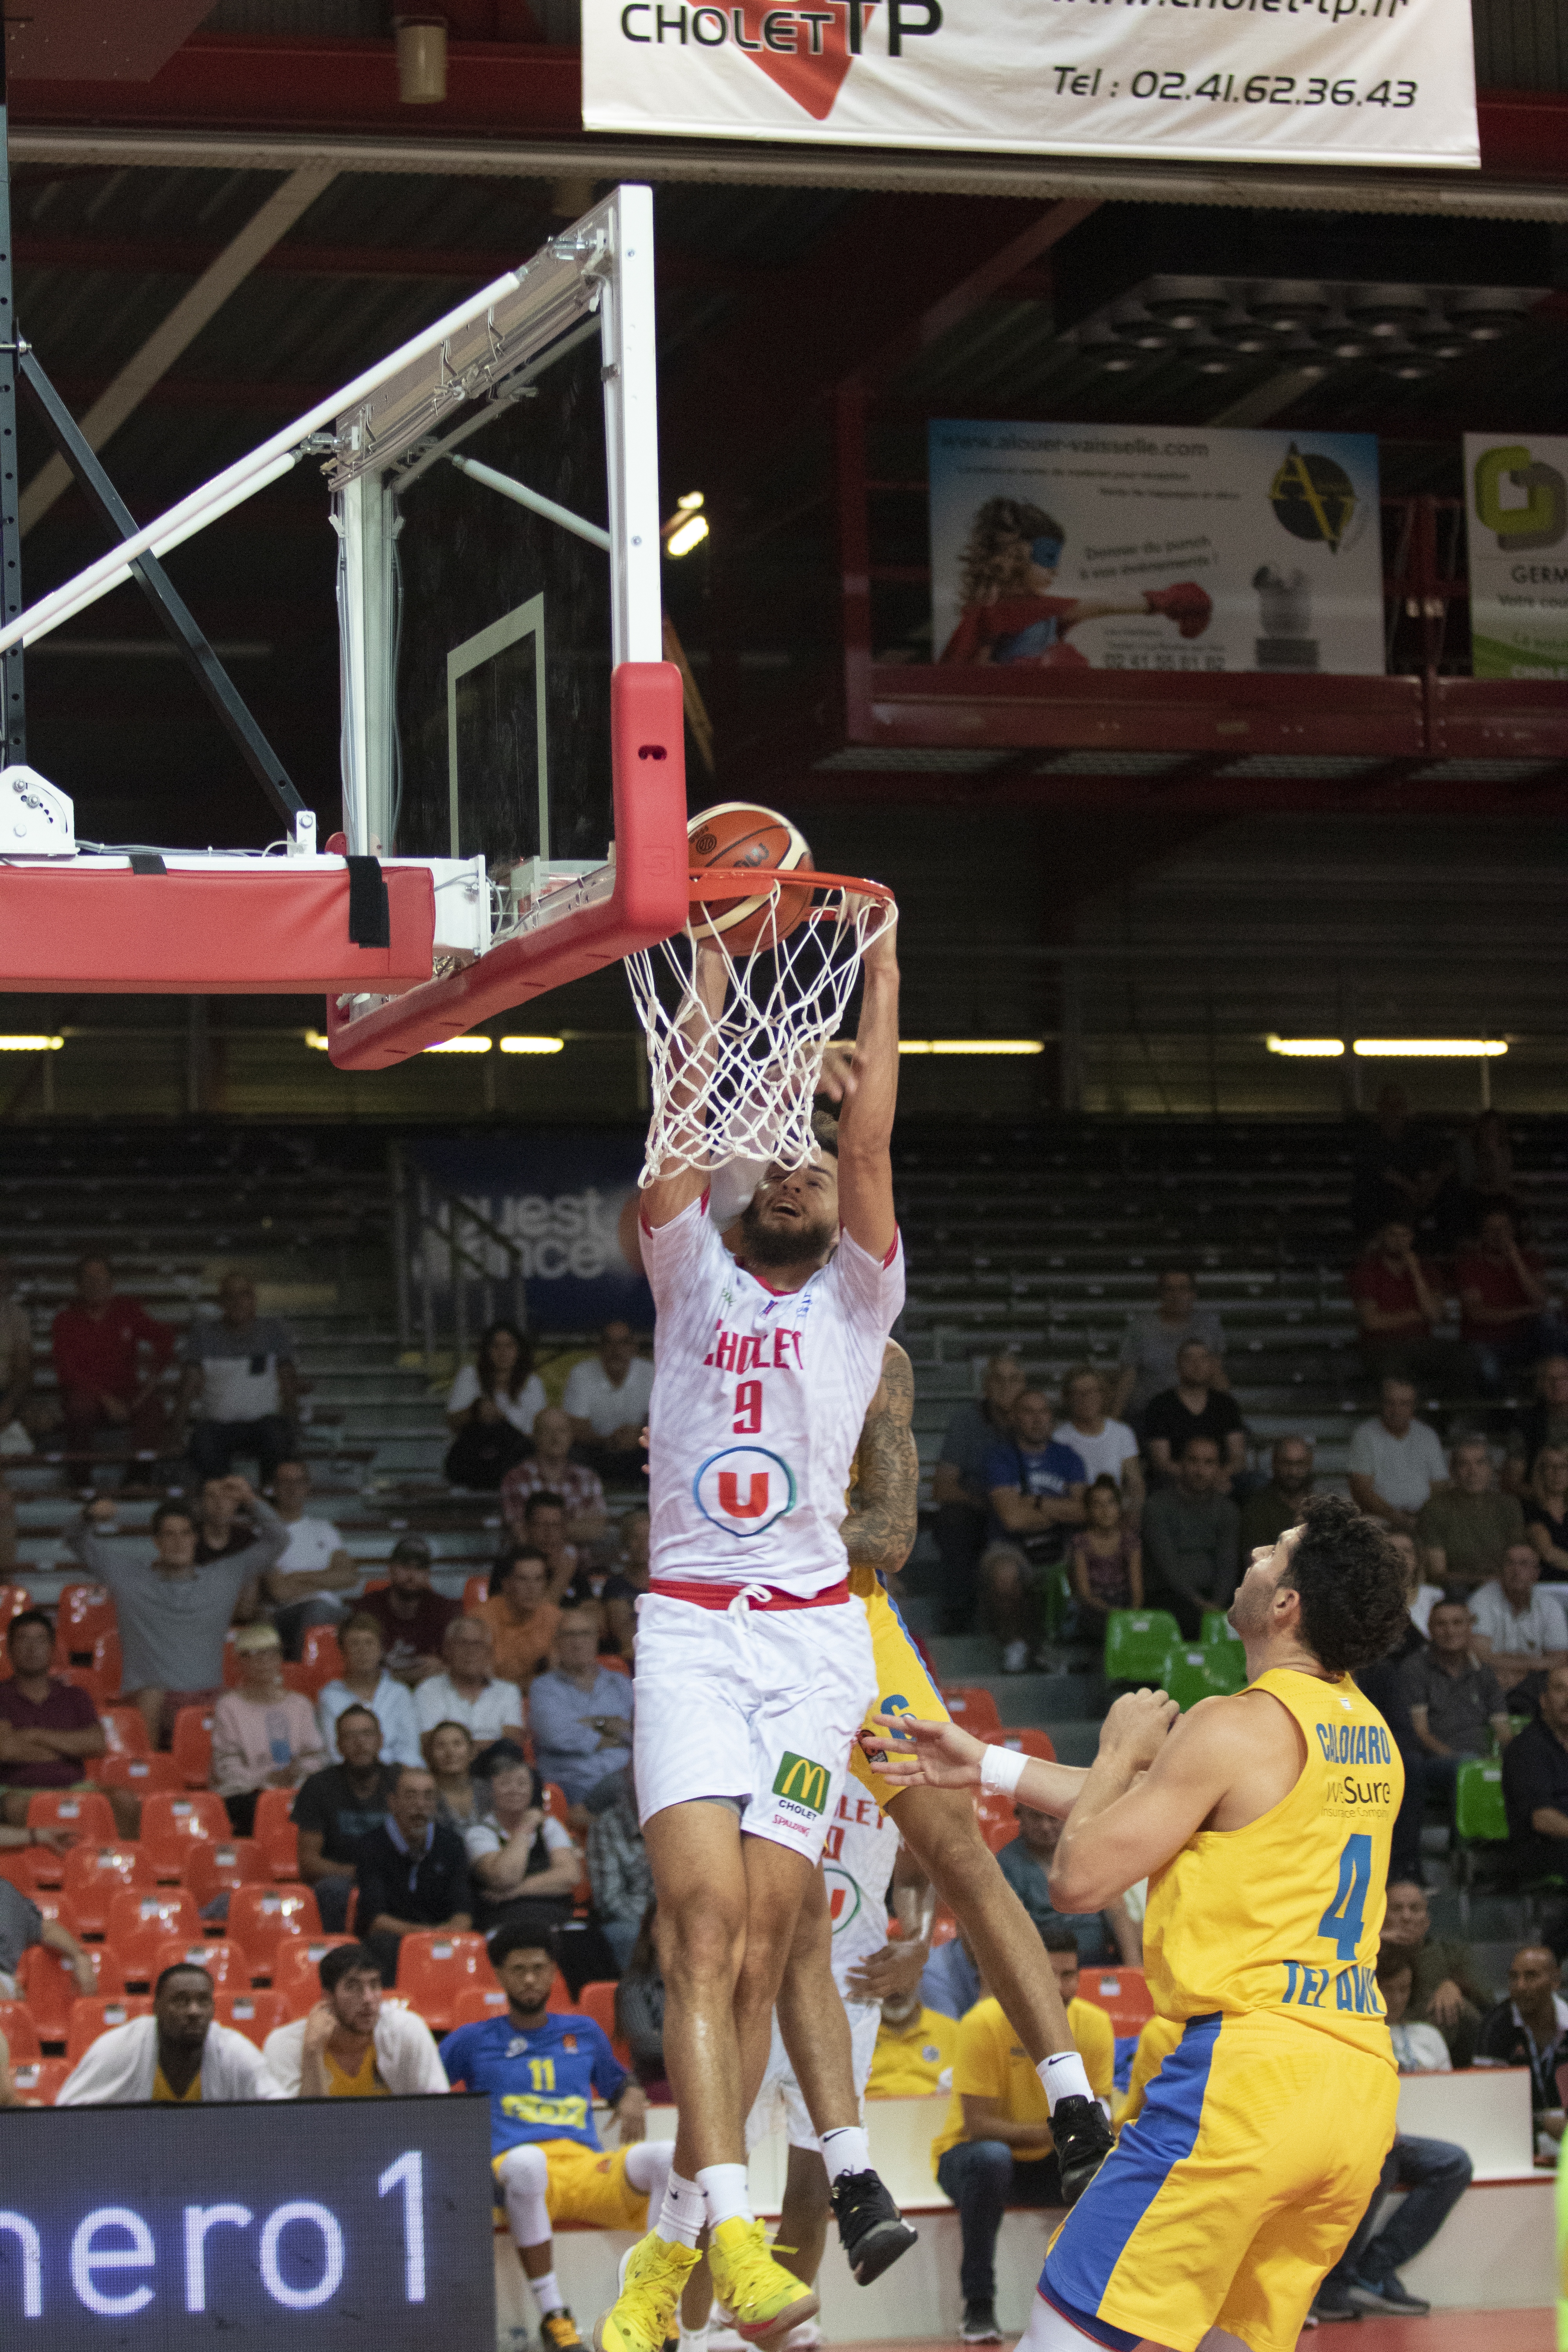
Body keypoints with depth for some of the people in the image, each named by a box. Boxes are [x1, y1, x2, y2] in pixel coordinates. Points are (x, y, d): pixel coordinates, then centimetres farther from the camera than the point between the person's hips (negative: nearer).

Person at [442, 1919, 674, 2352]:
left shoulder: (584, 2034, 27)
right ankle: (552, 2316, -33)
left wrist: (632, 2101, 13)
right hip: (512, 2167, -2)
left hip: (591, 2170, 3)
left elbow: (619, 2084, 38)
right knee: (525, 2162, -43)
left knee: (666, 2156, -30)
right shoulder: (474, 2041, 19)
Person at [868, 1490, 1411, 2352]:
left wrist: (1119, 1751, 10)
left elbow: (1078, 1877, -6)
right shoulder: (1369, 1733, 16)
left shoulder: (1237, 1727, -9)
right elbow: (1169, 1803, 27)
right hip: (1362, 2080, 8)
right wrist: (986, 1765, 30)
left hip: (1249, 2061, -8)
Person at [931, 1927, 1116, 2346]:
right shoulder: (985, 2024, -23)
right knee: (991, 2158, -39)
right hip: (968, 2154, -4)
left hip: (1048, 2167, 4)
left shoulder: (1094, 2025, -10)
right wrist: (1050, 2133, -41)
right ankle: (978, 2306, -26)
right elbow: (978, 2125, -25)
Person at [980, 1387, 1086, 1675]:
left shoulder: (1066, 1458, 11)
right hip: (1011, 1547, -4)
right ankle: (1014, 1641, -9)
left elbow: (1083, 1513, -2)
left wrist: (1038, 1503, -10)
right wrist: (1062, 1511, -3)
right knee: (1003, 1574, -38)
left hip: (1058, 1549, 4)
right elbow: (1012, 1517, -14)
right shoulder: (1001, 1456, -2)